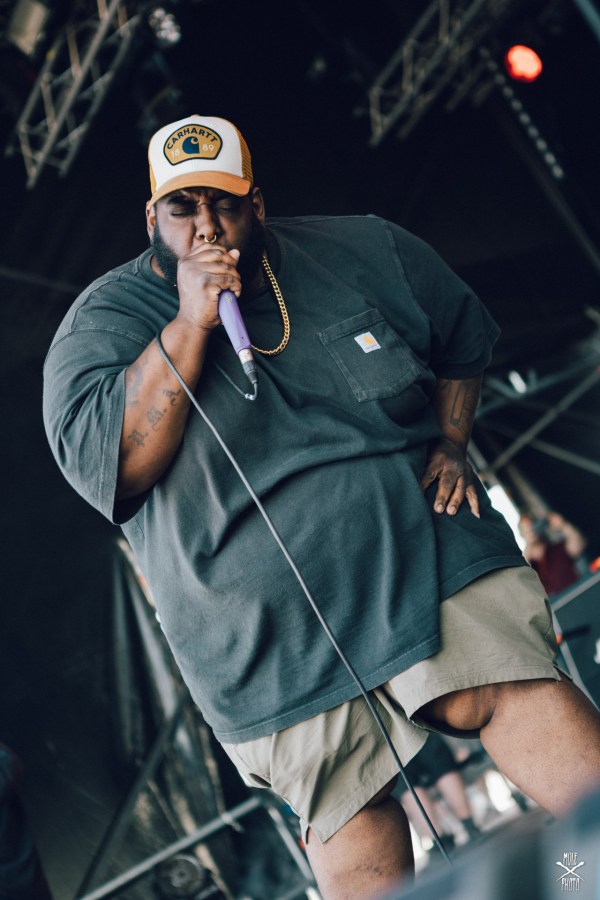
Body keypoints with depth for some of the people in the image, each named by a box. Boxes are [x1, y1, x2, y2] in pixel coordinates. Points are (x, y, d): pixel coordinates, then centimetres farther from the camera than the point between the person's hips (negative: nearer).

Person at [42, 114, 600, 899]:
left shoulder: (361, 253, 7)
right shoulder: (104, 322, 0)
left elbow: (463, 335, 22)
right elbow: (103, 464, -16)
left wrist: (450, 444, 7)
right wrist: (189, 325, -20)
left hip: (422, 542, 1)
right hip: (265, 622, -1)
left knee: (509, 689, -19)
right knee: (345, 812, -2)